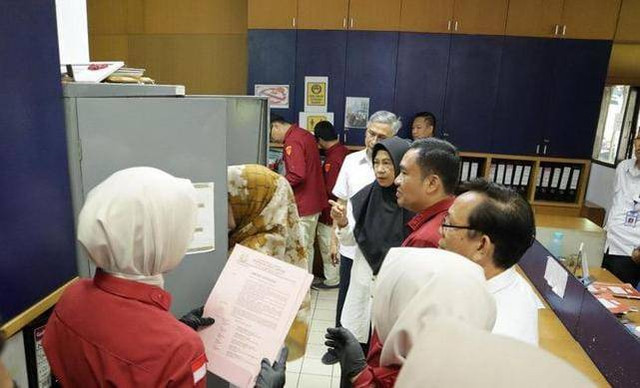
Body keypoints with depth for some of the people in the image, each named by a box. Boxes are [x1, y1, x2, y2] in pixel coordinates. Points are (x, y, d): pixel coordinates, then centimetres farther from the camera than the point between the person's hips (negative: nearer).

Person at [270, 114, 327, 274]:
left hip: (302, 205, -10)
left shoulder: (292, 141, -18)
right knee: (307, 247, 19)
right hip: (314, 201, 10)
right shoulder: (305, 135, 12)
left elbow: (297, 175, -26)